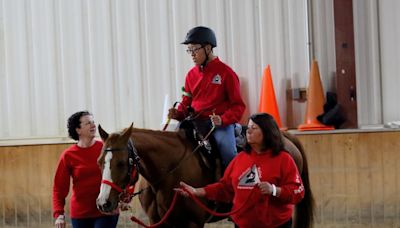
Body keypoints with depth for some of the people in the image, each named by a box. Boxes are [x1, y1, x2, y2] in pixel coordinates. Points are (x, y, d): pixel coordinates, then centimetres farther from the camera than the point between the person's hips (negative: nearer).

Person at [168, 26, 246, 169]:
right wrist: (178, 114, -5)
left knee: (228, 151, -28)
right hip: (196, 122, 4)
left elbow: (238, 105, -4)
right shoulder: (191, 75, 11)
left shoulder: (226, 72, -3)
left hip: (222, 122, -4)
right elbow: (186, 102, 18)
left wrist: (223, 119, -23)